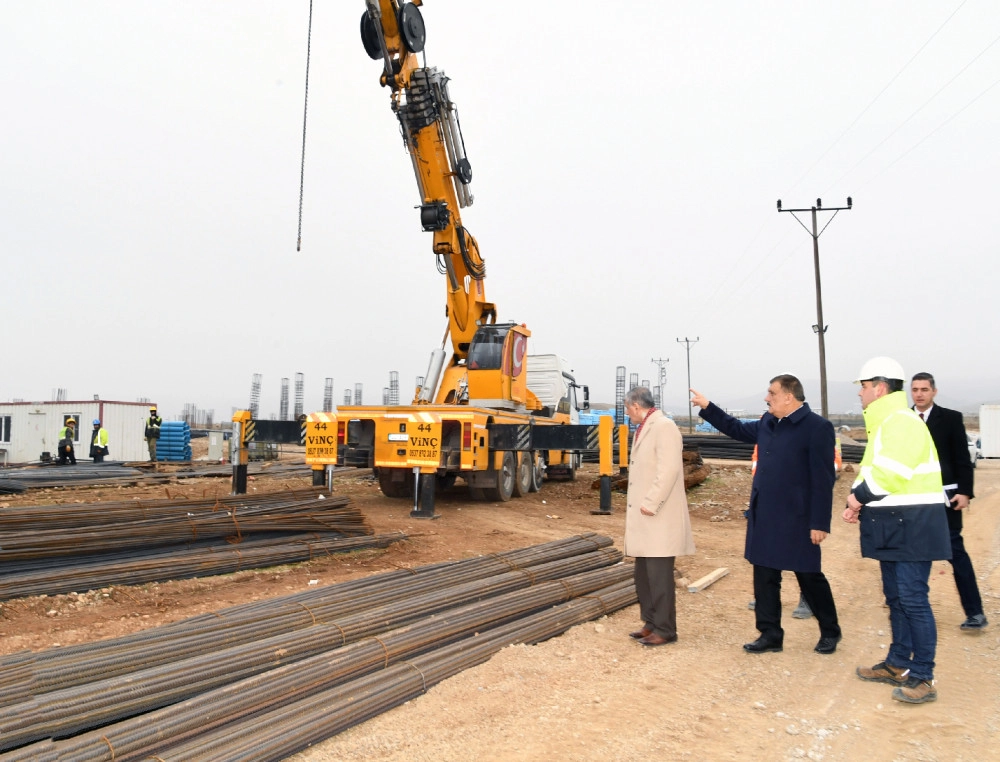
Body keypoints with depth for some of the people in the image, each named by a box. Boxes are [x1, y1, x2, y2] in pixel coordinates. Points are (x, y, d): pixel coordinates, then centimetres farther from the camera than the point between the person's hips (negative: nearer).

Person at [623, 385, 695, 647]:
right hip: (643, 517, 10)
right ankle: (651, 623, 28)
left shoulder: (664, 426, -14)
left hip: (659, 518, -10)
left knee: (659, 576, -2)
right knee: (643, 575, 16)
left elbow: (669, 469, -22)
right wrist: (636, 503, 13)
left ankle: (665, 630, 10)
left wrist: (651, 504, -21)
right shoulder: (643, 429, 16)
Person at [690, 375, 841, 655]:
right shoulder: (767, 423, 7)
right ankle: (770, 634, 24)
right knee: (764, 577, 11)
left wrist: (820, 523, -17)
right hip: (764, 516, 7)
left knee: (810, 577, 9)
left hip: (797, 519, -7)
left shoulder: (817, 427, -14)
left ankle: (830, 632, 32)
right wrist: (707, 407, 20)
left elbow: (823, 479, -16)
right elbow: (738, 429, 27)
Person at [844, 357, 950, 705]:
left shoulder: (902, 421, -17)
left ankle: (922, 677, 5)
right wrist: (858, 502, 3)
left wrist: (857, 495, -12)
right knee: (896, 598, 16)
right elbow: (874, 471, 18)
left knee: (913, 600, -5)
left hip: (911, 528, -10)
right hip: (893, 527, 10)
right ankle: (897, 664, 27)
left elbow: (890, 474, -26)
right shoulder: (884, 423, 17)